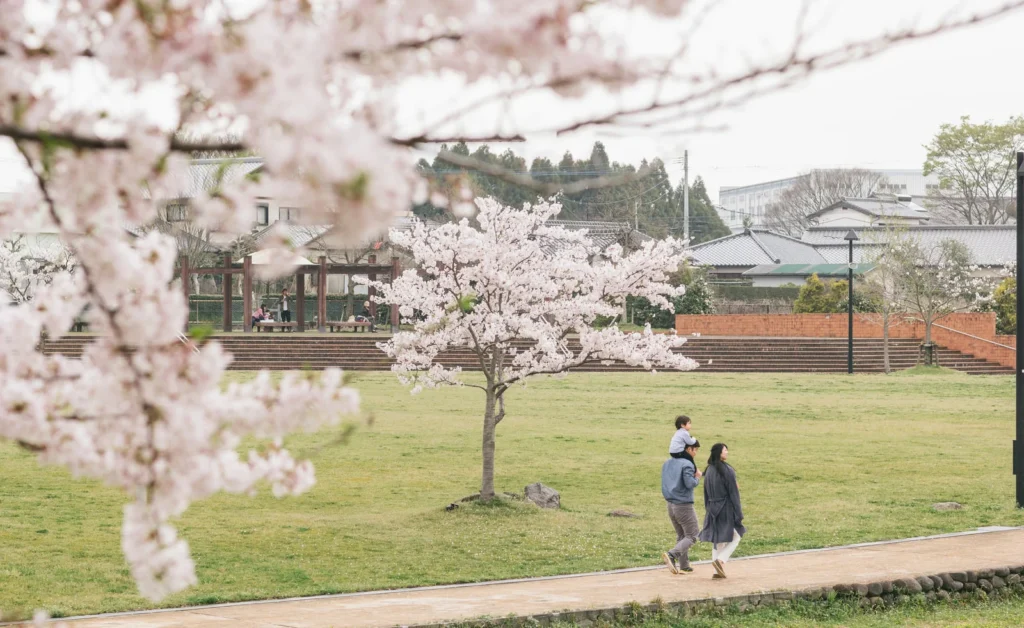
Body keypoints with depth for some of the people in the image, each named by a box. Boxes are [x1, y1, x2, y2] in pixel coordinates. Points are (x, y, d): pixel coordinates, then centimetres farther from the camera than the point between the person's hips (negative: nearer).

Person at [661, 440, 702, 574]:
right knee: (691, 537, -2)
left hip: (671, 505, 8)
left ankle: (684, 566, 15)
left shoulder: (667, 463, 9)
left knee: (681, 536, 17)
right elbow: (690, 484, -20)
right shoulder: (687, 464, -16)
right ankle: (671, 555, -23)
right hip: (684, 506, -8)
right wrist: (697, 477, -3)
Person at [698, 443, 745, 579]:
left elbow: (706, 493, 11)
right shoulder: (727, 471, -16)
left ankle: (718, 571, 10)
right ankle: (721, 560, -11)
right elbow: (733, 493, -15)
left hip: (712, 509, 6)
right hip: (726, 509, -6)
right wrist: (739, 514, -11)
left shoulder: (709, 471, 6)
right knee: (735, 537, 8)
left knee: (717, 541, 12)